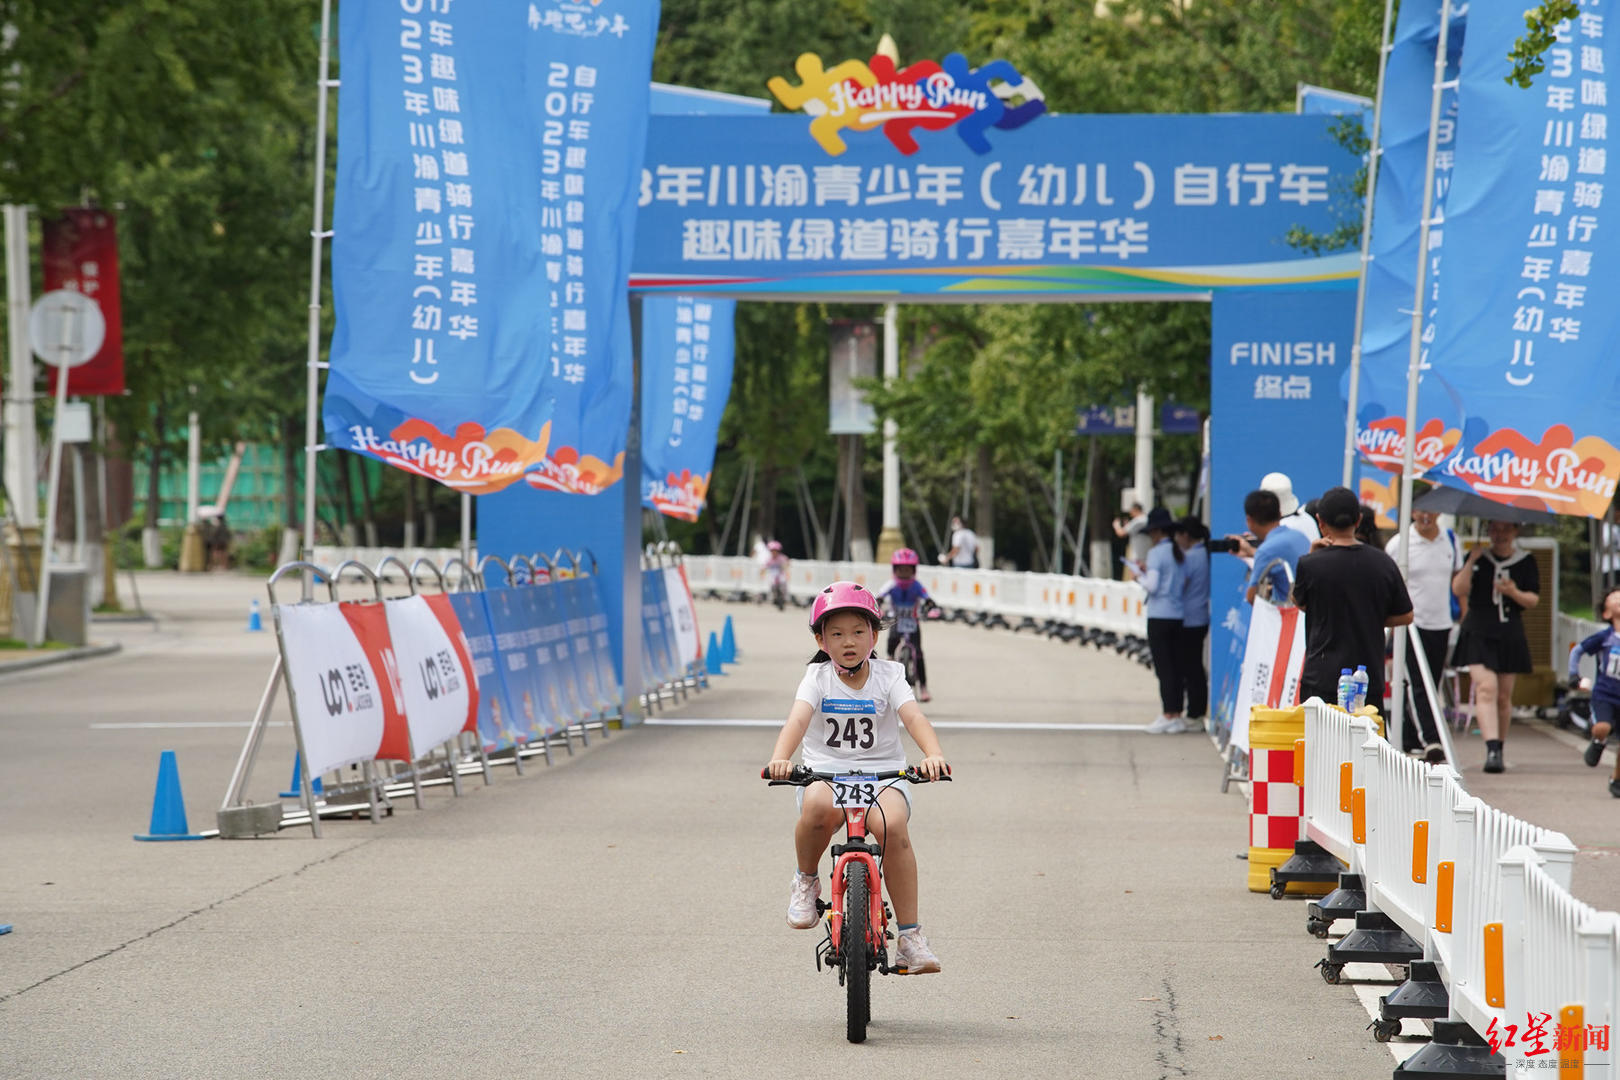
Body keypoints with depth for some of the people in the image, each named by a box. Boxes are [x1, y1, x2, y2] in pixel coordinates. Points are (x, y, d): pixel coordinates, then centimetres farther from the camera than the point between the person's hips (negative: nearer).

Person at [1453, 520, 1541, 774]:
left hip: (1511, 634, 2)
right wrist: (1472, 561, -16)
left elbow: (1534, 599, 6)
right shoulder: (1477, 557, 4)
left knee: (1504, 696, 7)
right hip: (1479, 632, -2)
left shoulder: (1525, 562, 7)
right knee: (1486, 688, -18)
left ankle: (1499, 747, 24)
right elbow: (1459, 590, -6)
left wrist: (1514, 592, -14)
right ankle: (1492, 751, -27)